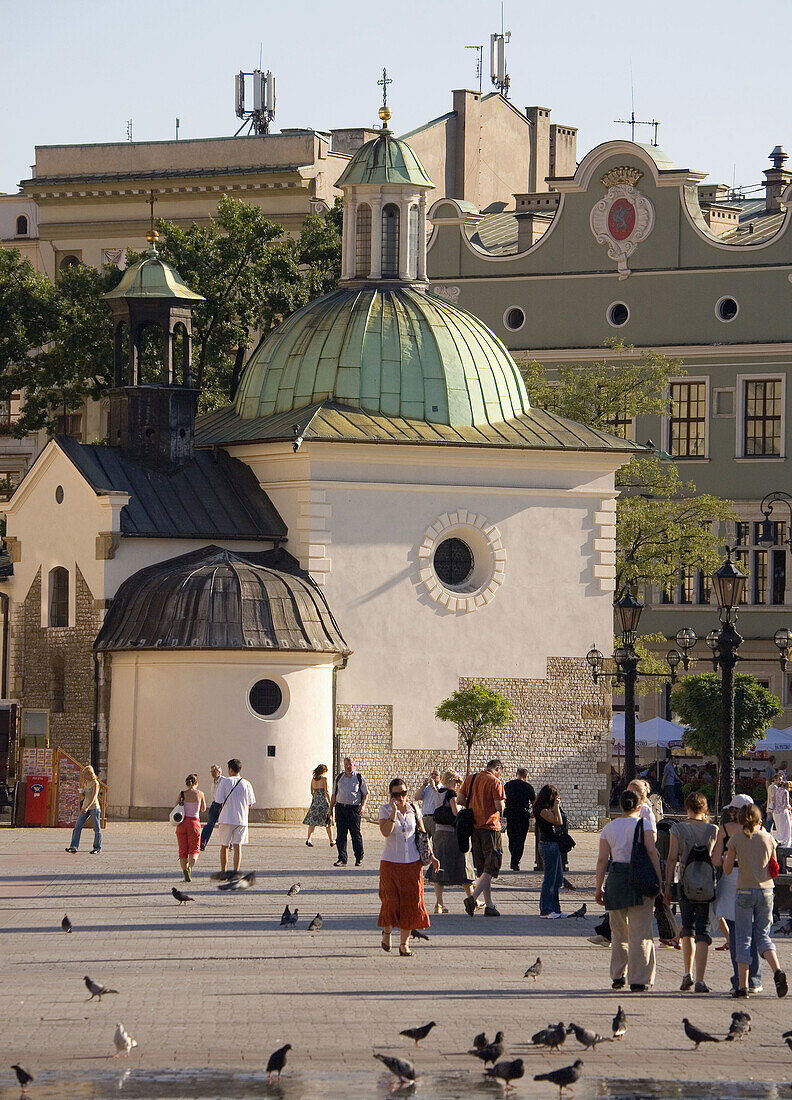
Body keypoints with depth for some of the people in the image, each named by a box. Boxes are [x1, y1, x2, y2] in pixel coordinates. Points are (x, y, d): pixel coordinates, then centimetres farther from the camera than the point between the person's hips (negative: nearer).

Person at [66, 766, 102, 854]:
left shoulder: (95, 783, -9)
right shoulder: (85, 783, 13)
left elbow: (94, 797, -19)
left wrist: (87, 807, -29)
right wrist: (82, 792, -1)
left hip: (94, 807, -7)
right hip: (85, 807, 7)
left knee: (96, 829, 2)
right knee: (77, 826, -3)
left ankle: (97, 848, 10)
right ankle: (74, 846, -6)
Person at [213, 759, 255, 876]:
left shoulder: (224, 781, -4)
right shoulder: (246, 784, 2)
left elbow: (219, 800, -6)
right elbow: (250, 804, 6)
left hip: (226, 818, -1)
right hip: (241, 819, 1)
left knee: (224, 846, 12)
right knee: (238, 846, 0)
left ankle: (223, 871, 18)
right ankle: (236, 872, -7)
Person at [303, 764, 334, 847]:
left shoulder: (313, 779, 7)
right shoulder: (324, 778, -9)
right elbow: (326, 792, -13)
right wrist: (330, 803, -7)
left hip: (315, 800, 4)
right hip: (323, 801, -4)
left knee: (312, 821, -1)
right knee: (328, 822, 8)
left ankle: (309, 839, -18)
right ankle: (331, 841, 16)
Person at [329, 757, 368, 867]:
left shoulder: (359, 778, 4)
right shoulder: (339, 778, 13)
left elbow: (366, 793, 5)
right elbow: (334, 794, 19)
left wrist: (363, 805, -9)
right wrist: (331, 808, 13)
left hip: (354, 808, -3)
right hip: (340, 807, 3)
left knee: (355, 834, 0)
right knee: (341, 834, -3)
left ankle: (359, 858, 14)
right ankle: (342, 859, 0)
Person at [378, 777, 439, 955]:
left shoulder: (414, 809, 5)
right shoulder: (385, 809, -4)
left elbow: (423, 834, 14)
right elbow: (385, 832, -19)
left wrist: (431, 856, 9)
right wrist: (394, 812, -26)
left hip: (412, 862, 2)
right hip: (391, 861, -2)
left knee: (411, 902, -2)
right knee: (391, 900, -3)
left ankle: (404, 942, 4)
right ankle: (387, 931, 26)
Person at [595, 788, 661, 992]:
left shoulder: (609, 828, 8)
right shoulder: (643, 824, -1)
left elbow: (602, 859, 4)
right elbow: (651, 852, -11)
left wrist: (599, 887, 7)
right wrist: (660, 881, -10)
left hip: (616, 878, 3)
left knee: (618, 931, 17)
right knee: (640, 933, -2)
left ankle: (617, 976, 20)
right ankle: (638, 980, -5)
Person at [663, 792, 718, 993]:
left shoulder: (678, 829, -3)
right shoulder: (712, 830, -1)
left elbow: (672, 859, -3)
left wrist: (667, 886, 1)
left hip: (686, 885, 0)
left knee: (687, 928, 19)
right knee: (702, 931, 0)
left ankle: (688, 973, 10)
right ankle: (700, 980, -7)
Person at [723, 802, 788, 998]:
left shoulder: (736, 838, -5)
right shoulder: (768, 838, 2)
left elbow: (727, 869, -1)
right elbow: (773, 870, 9)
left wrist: (727, 856, 20)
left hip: (745, 891, -3)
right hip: (766, 890, 3)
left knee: (743, 938, 3)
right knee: (763, 935, 13)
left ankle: (742, 985, -1)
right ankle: (777, 971, -12)